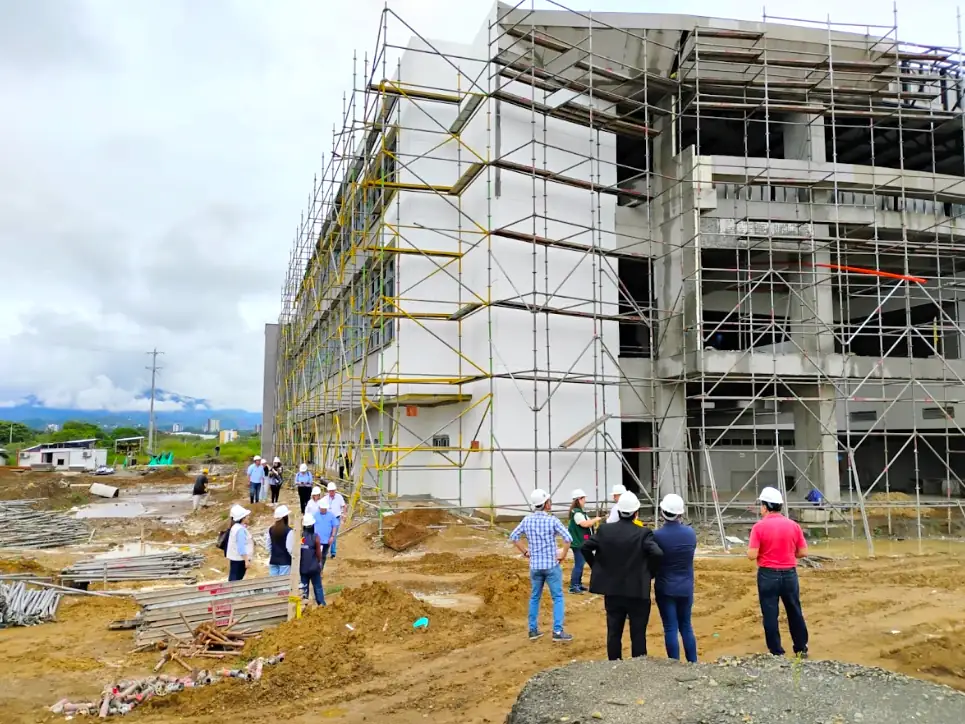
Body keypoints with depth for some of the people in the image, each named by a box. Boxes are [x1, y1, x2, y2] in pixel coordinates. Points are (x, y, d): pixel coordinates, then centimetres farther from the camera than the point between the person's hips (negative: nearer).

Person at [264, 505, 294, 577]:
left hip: (273, 560, 5)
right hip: (285, 561, -5)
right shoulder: (288, 530, -14)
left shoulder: (270, 530, 2)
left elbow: (267, 546, 8)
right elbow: (290, 548, -15)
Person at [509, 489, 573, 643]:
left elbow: (513, 537, 5)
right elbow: (568, 538, -20)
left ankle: (533, 630, 19)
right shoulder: (552, 520, -13)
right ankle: (558, 632, 0)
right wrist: (563, 555, -7)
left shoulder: (527, 520, 0)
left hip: (535, 565, 4)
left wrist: (525, 552, 10)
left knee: (534, 597, 16)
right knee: (557, 597, 4)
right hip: (552, 565, -4)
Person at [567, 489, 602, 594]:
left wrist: (593, 521, 6)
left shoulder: (579, 511, 15)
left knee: (581, 563, 16)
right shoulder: (576, 512, -19)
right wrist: (595, 520, -17)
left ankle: (578, 584, 25)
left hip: (581, 542, 11)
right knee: (579, 564, -9)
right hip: (578, 542, -11)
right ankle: (573, 586, -7)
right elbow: (584, 524, -28)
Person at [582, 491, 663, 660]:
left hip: (612, 590, 3)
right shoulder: (643, 533, -13)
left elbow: (586, 547, -4)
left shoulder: (604, 530, -3)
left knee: (614, 632, 13)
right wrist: (650, 572, -7)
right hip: (637, 591, -3)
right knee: (638, 634, 7)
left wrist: (596, 566, 8)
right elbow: (657, 554, -24)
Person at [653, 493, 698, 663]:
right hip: (686, 587, 4)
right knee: (686, 626, 18)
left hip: (665, 588, -4)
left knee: (670, 628, 4)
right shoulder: (690, 532, -5)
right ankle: (693, 663, 23)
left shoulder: (657, 535, -18)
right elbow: (691, 554, 9)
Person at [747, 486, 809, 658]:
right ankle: (802, 649, 30)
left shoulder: (759, 526, -13)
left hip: (768, 575, -4)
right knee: (795, 612, 19)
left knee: (770, 615, 7)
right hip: (789, 574, 4)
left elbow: (752, 555, -16)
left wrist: (750, 549, 5)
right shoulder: (793, 525, -2)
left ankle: (777, 653, 13)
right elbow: (803, 552, 2)